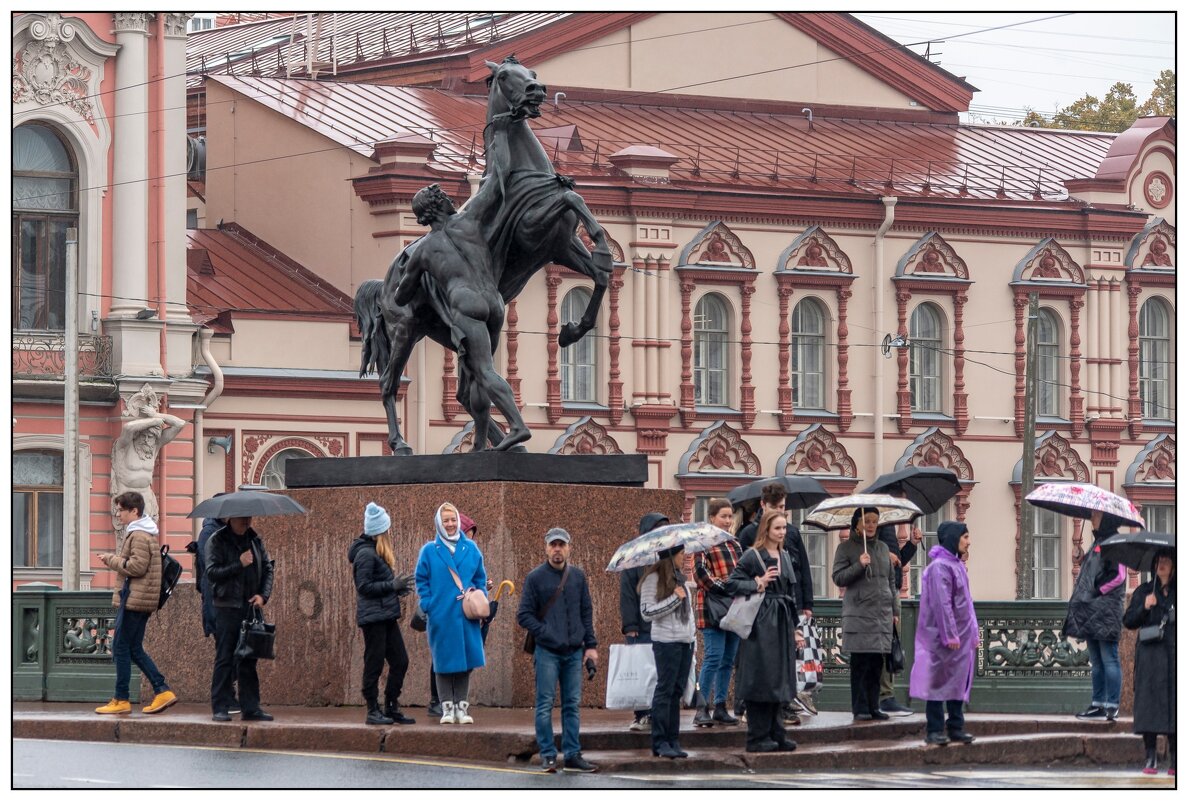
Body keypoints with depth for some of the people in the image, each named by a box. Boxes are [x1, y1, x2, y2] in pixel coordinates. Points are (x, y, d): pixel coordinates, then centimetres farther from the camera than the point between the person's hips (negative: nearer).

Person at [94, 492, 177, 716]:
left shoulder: (139, 536, -14)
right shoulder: (145, 533, 19)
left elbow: (137, 566, -21)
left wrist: (111, 559, -10)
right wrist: (114, 559, 10)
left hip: (134, 598, -11)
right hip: (141, 600, 11)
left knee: (122, 648, -5)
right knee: (134, 649, 13)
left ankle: (121, 700, -2)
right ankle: (162, 691, 8)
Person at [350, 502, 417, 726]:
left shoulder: (379, 553, 17)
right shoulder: (366, 553, -13)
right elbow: (364, 586, -18)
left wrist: (398, 588, 7)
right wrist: (393, 585, -16)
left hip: (386, 616, 10)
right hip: (373, 617, -10)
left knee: (400, 661, 9)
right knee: (374, 664, -4)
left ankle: (391, 708, 16)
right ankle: (373, 711, 2)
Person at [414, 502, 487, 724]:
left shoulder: (471, 549, 8)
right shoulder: (429, 551, 2)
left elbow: (480, 578, 14)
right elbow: (422, 581, 3)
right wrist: (428, 606, -7)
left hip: (466, 615, 2)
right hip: (441, 615, -2)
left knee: (465, 663, 3)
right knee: (444, 663, 0)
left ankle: (462, 707, 11)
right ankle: (447, 708, 6)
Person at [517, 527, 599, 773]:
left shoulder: (578, 576, 11)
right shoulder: (535, 578, 0)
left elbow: (587, 612, 15)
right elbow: (524, 615, -1)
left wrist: (591, 645, 8)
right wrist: (545, 633, -12)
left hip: (574, 651, 4)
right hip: (547, 652, -4)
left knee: (573, 705, 5)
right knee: (545, 705, -3)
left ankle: (573, 755, 9)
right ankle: (547, 755, 1)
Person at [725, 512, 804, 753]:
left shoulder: (784, 557, 16)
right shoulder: (752, 556, -6)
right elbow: (731, 583, -10)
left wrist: (794, 629, 18)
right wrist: (758, 583, -19)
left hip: (781, 624, 7)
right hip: (761, 624, -7)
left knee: (780, 679, 8)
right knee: (761, 679, -6)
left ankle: (776, 734, 13)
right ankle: (757, 737, -2)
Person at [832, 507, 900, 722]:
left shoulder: (883, 548, 17)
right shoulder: (846, 548, 2)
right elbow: (838, 578, -4)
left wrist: (895, 610, 17)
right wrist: (859, 565, -17)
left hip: (883, 614, 5)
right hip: (859, 614, -5)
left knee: (877, 664, 3)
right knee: (860, 663, -7)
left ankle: (873, 707, 9)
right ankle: (860, 708, -3)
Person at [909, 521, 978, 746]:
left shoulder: (956, 565, 16)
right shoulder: (939, 567, -14)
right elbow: (941, 603, -20)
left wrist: (973, 634, 18)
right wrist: (950, 636, -21)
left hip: (961, 637, 9)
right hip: (944, 637, -9)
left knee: (959, 683, 10)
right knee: (940, 682, -5)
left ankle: (956, 728, 14)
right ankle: (934, 730, -1)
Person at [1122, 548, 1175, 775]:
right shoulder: (1144, 591, 8)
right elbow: (1128, 621, 2)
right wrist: (1144, 606, -13)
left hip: (1174, 656, 0)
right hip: (1150, 655, 0)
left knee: (1173, 703, -3)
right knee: (1150, 702, -5)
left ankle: (1174, 759, 0)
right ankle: (1151, 758, -3)